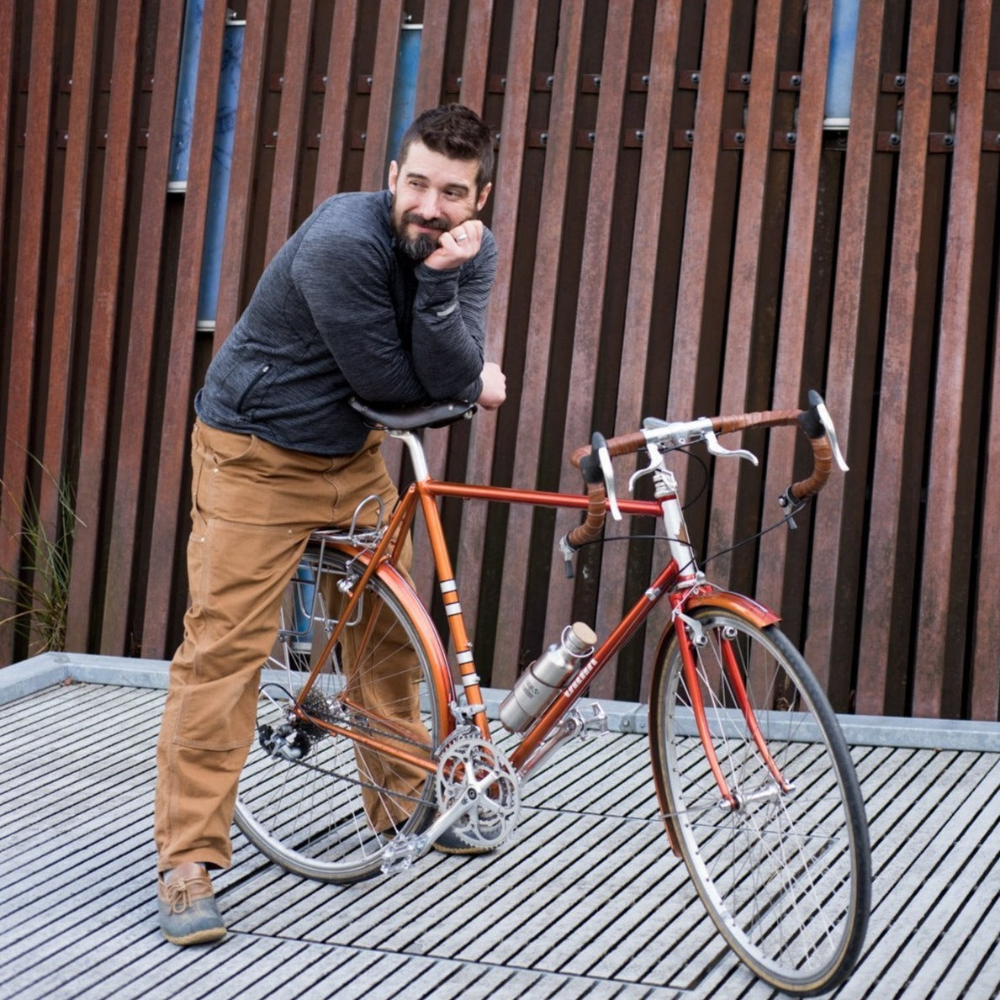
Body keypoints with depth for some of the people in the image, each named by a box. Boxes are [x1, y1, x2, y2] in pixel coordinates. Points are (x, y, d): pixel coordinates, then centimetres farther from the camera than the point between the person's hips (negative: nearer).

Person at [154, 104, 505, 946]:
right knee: (223, 648, -12)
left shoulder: (471, 252, -7)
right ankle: (188, 861, -9)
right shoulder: (341, 242, -28)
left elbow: (448, 379, -19)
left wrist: (440, 279, -28)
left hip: (355, 455, 7)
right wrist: (471, 385, -10)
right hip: (258, 455, -7)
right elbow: (388, 380, -21)